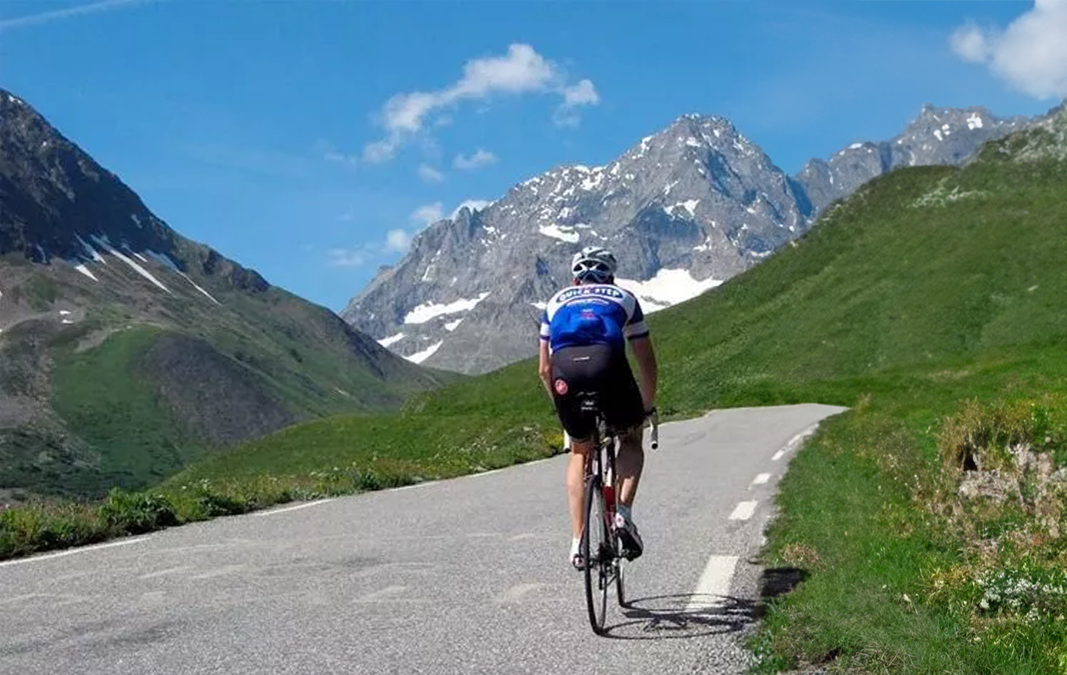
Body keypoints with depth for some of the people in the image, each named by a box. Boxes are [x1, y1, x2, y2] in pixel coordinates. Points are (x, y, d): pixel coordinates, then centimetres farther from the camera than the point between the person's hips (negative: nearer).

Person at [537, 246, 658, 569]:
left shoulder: (557, 301, 33)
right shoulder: (624, 298, 30)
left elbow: (544, 368, 31)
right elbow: (648, 364, 30)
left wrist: (561, 403, 46)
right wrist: (648, 406, 44)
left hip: (565, 369, 2)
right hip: (608, 363, -1)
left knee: (580, 452, 23)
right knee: (631, 439, 25)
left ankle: (578, 541, 15)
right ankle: (624, 512, 4)